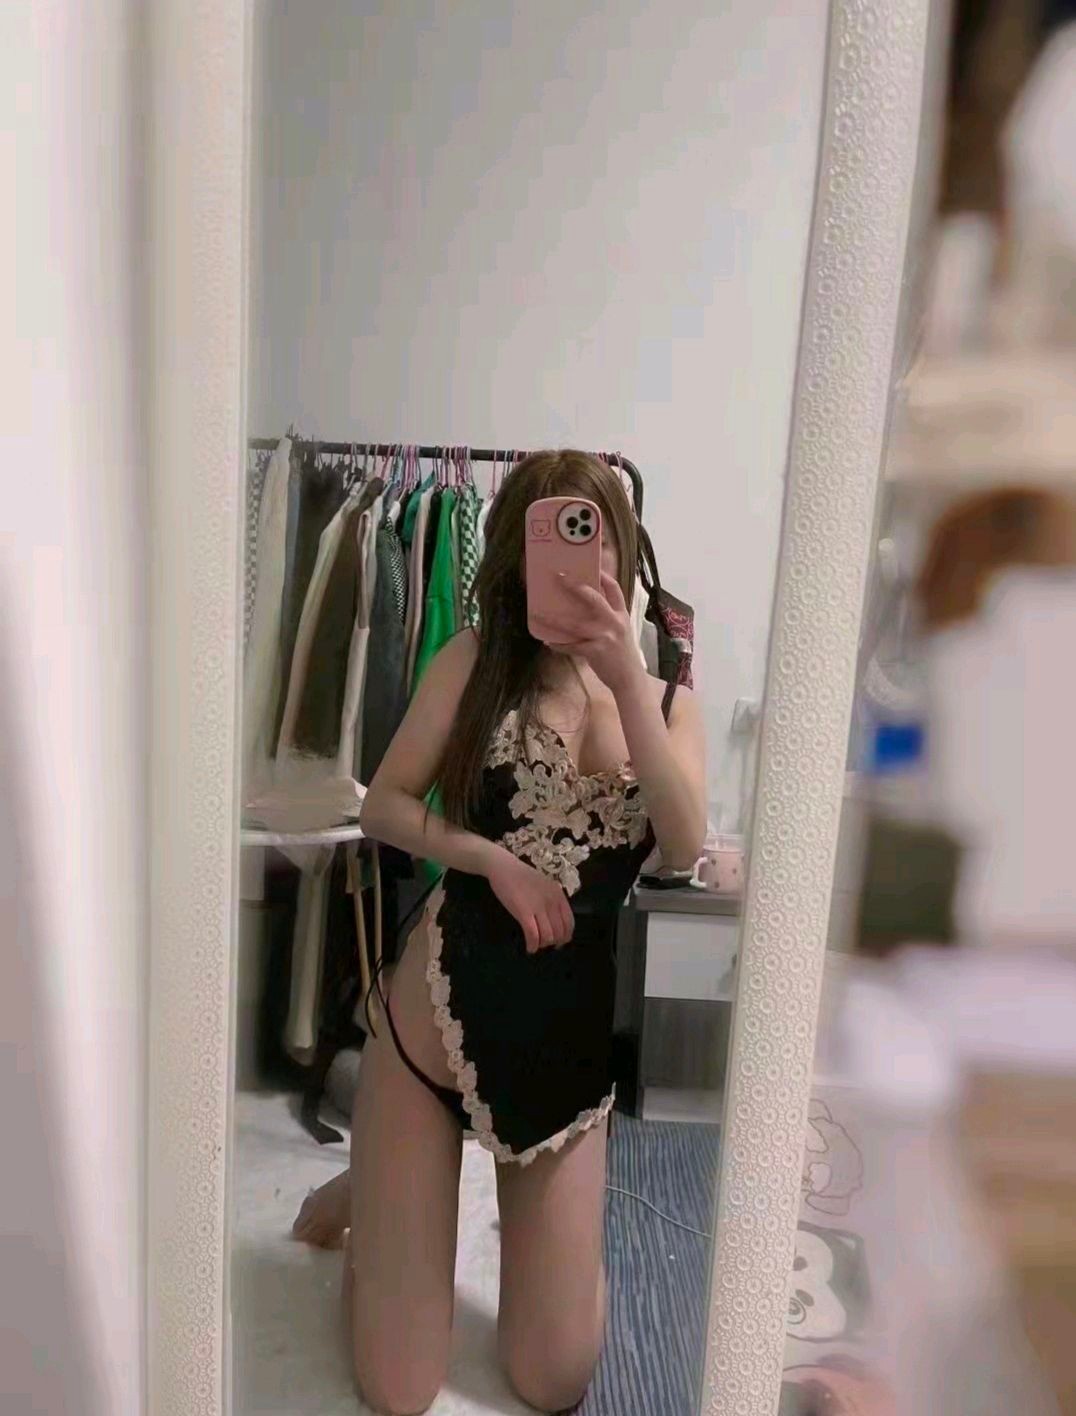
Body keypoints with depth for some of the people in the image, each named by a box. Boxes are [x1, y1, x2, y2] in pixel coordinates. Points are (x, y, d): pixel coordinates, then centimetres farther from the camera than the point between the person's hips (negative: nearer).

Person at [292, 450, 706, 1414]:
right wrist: (491, 858, -18)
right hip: (433, 1020, -2)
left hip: (569, 1045, 3)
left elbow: (685, 847, -13)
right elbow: (385, 806, -2)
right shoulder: (476, 661, -2)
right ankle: (362, 1199, 37)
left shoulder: (670, 703, 4)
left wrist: (625, 674, -20)